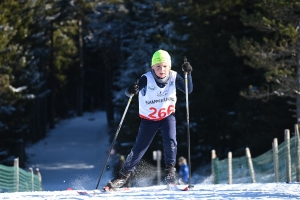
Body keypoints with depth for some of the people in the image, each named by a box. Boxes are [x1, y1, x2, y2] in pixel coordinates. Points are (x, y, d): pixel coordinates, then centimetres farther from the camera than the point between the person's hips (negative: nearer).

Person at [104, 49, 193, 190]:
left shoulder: (173, 77, -17)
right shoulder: (147, 79, -26)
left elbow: (188, 90, -20)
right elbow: (129, 92, -34)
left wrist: (188, 73, -34)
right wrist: (131, 91, -59)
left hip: (167, 116, 1)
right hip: (149, 119, -1)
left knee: (170, 141, -24)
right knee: (138, 149, -2)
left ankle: (170, 170, -6)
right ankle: (124, 175, 15)